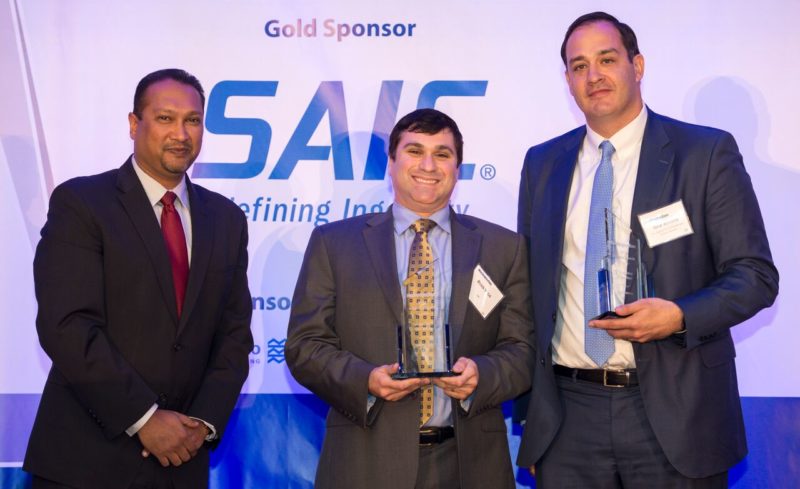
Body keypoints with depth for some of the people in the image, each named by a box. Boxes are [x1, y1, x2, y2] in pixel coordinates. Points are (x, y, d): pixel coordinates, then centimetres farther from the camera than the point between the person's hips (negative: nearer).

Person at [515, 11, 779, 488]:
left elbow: (756, 275, -2)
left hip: (672, 410, -2)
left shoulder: (707, 152, -2)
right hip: (567, 414, 3)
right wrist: (528, 408, 8)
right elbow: (532, 284, 13)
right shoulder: (542, 164, 8)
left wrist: (679, 316, -20)